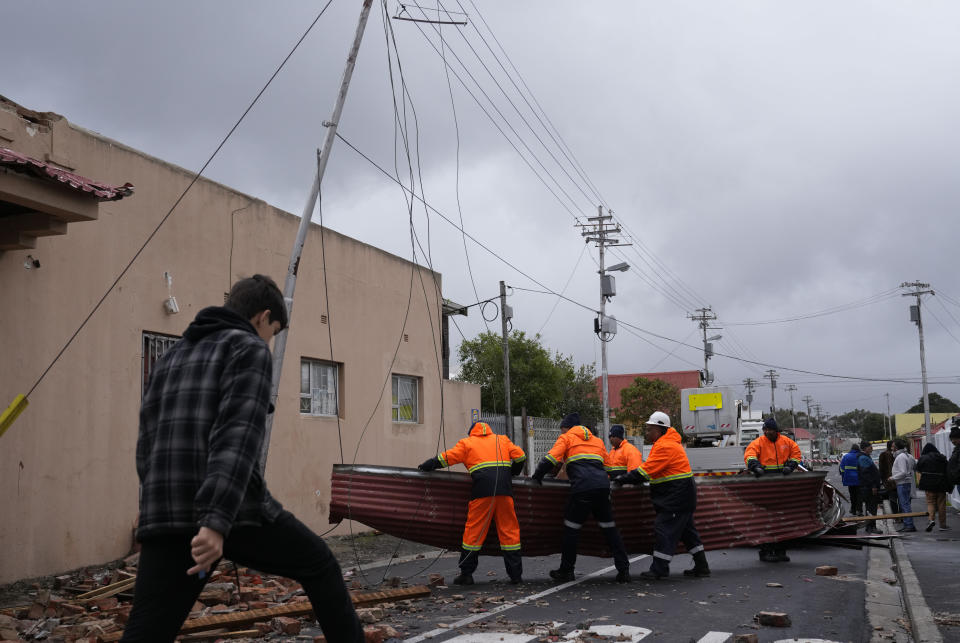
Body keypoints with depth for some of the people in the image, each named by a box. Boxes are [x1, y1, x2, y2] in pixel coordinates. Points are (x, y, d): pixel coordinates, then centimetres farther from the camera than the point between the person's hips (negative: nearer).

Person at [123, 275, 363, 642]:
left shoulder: (171, 357, 24)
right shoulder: (249, 348, 1)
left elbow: (148, 447, 23)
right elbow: (238, 436, -15)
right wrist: (217, 520, -25)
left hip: (165, 515, 6)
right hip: (233, 509, -6)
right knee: (319, 565, 18)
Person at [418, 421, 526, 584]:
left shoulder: (467, 443, 16)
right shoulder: (502, 440, 24)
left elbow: (446, 458, 10)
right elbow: (520, 456, 17)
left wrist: (427, 466, 23)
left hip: (482, 491, -2)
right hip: (504, 490, 2)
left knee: (474, 531, 3)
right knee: (509, 530, 7)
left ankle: (466, 574, 6)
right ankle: (516, 574, 7)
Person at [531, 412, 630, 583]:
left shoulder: (566, 438, 13)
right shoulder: (597, 440, 29)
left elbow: (551, 459, 0)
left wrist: (537, 476, 9)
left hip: (583, 486, -5)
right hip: (603, 485, 5)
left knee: (572, 527, 5)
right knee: (609, 527, 12)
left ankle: (566, 571, 10)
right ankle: (623, 570, 10)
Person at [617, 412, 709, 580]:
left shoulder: (665, 447, -19)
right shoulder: (663, 443, 14)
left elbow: (645, 471, -22)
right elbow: (651, 468, 17)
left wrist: (622, 480, -16)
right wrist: (627, 477, 6)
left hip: (677, 496, -11)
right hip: (681, 496, 11)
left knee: (664, 528, -8)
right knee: (686, 529, 16)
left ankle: (659, 569, -4)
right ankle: (701, 566, 22)